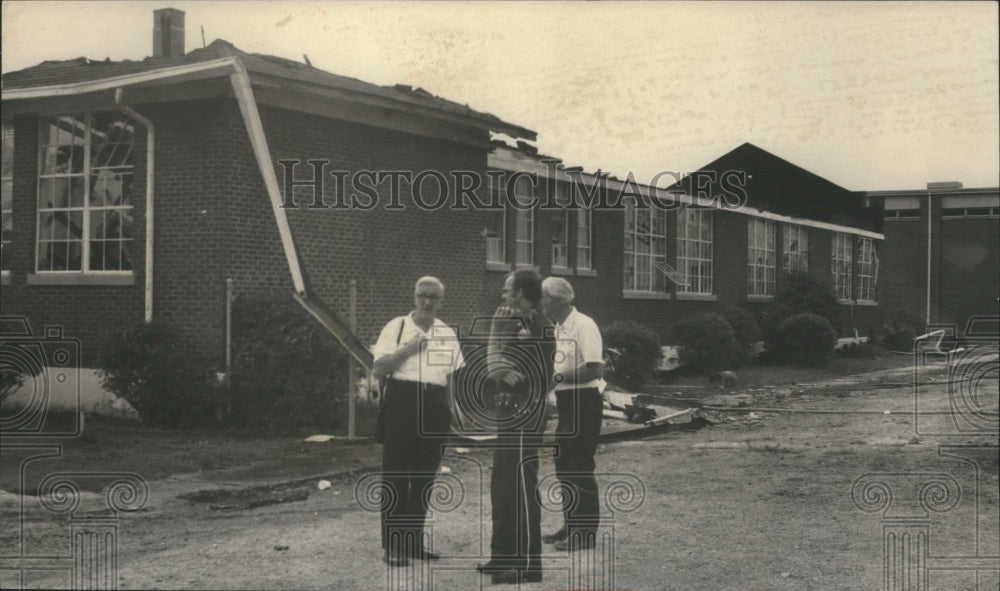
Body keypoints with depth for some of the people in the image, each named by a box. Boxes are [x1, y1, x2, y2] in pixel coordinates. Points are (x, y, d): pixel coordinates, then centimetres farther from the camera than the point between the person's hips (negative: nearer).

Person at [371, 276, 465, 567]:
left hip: (434, 406, 5)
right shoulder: (397, 327, -3)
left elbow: (454, 377, 14)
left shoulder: (448, 334, 10)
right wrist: (407, 349, -18)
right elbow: (377, 371, -9)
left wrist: (450, 412, 9)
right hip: (402, 402, -4)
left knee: (425, 477, 10)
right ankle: (392, 545, 5)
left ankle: (414, 540, 21)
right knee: (396, 475, -3)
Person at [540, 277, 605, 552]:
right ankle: (571, 526, 25)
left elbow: (595, 369, -23)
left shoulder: (583, 326, -16)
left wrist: (559, 376, -18)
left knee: (579, 467, -5)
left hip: (584, 402, -9)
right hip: (567, 402, 9)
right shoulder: (559, 328, 13)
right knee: (564, 466, 14)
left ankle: (586, 532, 3)